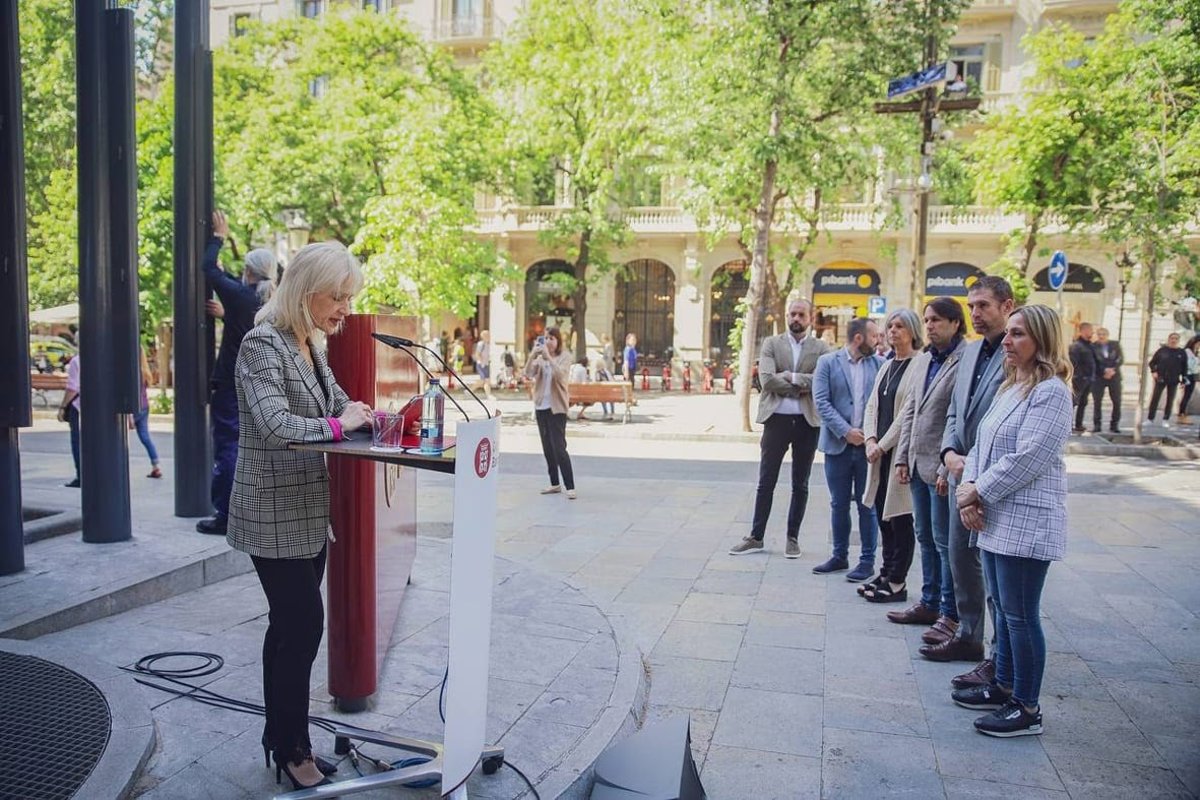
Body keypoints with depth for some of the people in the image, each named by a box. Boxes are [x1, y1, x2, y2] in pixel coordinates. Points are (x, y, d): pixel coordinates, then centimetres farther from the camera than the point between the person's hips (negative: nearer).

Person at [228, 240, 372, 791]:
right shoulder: (263, 344, -17)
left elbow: (338, 404, 19)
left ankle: (282, 739, 29)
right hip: (275, 516, -9)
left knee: (292, 626, 16)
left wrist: (366, 414, 0)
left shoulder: (313, 345, 9)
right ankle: (292, 751, 13)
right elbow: (274, 425, -29)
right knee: (302, 625, -4)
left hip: (308, 512, 9)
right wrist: (337, 425, -20)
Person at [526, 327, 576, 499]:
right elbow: (528, 374, -5)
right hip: (541, 406, 6)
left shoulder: (565, 356, -4)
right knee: (547, 448, 11)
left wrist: (548, 356, -26)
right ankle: (555, 484, 21)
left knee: (559, 448, -10)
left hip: (557, 407, -5)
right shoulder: (539, 357, 8)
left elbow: (560, 375, -21)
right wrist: (532, 355, -19)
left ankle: (570, 487, -7)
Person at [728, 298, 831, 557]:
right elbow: (767, 379, -10)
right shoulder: (771, 344, 5)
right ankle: (756, 537, 14)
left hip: (807, 421, 0)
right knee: (766, 482, 5)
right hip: (777, 419, 0)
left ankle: (793, 538, 20)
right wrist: (803, 388, -11)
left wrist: (792, 377, -13)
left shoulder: (821, 348, 5)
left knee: (800, 485, 9)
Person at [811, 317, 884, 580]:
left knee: (867, 505, 5)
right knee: (839, 504, 10)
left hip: (869, 444, 0)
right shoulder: (827, 362, 1)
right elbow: (821, 401, -6)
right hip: (838, 444, 0)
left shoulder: (879, 364, 3)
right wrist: (845, 430, -14)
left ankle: (867, 560, 15)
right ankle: (840, 556, 23)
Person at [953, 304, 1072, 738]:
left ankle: (1027, 709, 11)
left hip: (1026, 522, -9)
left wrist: (978, 492, -13)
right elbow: (981, 446, 14)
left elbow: (1027, 459, -21)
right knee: (1005, 611, 18)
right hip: (996, 518, 9)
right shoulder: (1008, 388, 15)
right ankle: (1003, 686, 31)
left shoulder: (1051, 392, -13)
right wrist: (969, 487, -3)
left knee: (1021, 616, -1)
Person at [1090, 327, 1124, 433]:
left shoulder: (1115, 345, 9)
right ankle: (1096, 424, 1)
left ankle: (1114, 424, 8)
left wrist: (1113, 369, -13)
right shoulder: (1093, 346, 0)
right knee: (1097, 401, -5)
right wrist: (1104, 371, -15)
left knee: (1117, 401, -1)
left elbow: (1121, 359, 1)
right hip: (1098, 377, -2)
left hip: (1114, 376, 2)